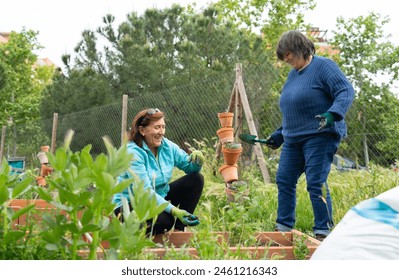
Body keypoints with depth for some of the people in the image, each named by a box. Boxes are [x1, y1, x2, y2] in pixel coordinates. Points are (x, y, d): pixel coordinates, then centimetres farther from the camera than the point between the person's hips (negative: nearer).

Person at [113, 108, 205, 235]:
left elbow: (189, 167, 8)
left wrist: (196, 162, -19)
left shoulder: (168, 146, -2)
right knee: (164, 220, -37)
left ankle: (179, 229, -5)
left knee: (196, 179, -5)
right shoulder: (133, 153, -22)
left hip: (160, 198, 8)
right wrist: (173, 210, -39)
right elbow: (145, 191, -29)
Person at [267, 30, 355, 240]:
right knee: (284, 180, 9)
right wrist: (279, 135, 24)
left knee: (316, 184, -11)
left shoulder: (323, 66, -7)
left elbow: (346, 91, -17)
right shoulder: (293, 74, 18)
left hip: (319, 137, -9)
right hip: (293, 139, 9)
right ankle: (283, 227, 19)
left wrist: (333, 114, -33)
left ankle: (324, 232, -3)